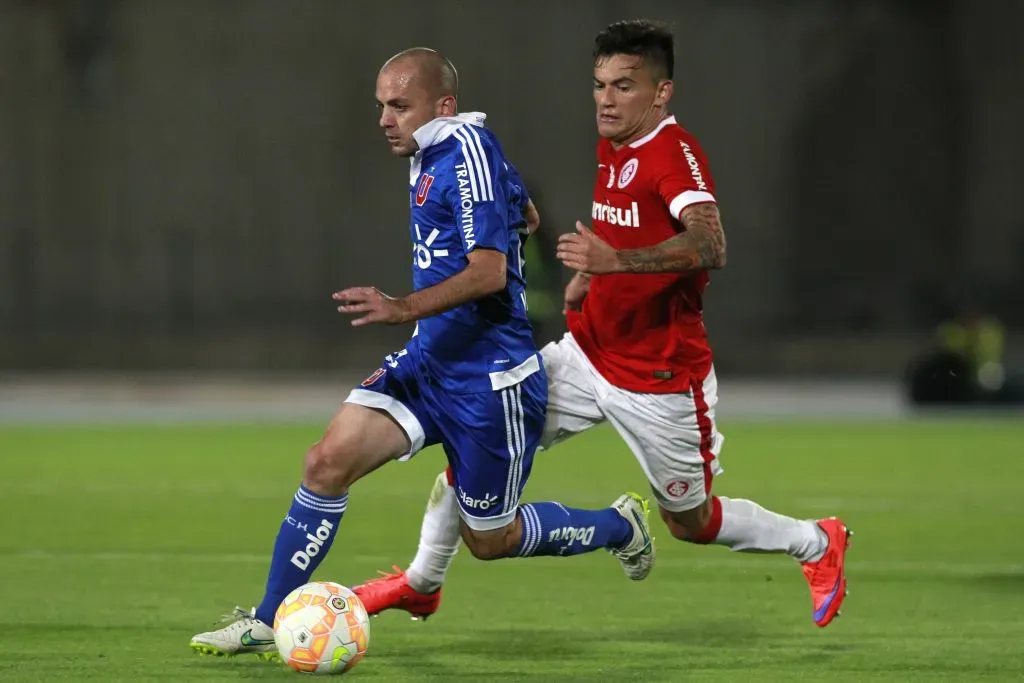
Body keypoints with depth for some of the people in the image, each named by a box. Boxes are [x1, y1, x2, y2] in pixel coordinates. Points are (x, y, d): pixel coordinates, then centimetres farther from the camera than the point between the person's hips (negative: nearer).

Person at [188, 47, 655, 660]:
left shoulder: (468, 150, -18)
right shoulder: (430, 155, 10)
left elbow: (489, 270, -26)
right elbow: (522, 211, 27)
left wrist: (404, 308, -36)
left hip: (488, 376, -8)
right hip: (429, 359, 8)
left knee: (490, 539, 6)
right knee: (328, 462, -10)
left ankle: (621, 528, 31)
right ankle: (268, 622, -5)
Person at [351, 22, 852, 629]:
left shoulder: (675, 152, -21)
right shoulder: (611, 150, 6)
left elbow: (709, 247, -38)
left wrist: (613, 260, -47)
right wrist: (587, 276, 12)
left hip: (659, 380, -7)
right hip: (587, 353, 7)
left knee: (691, 523, 8)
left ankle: (818, 544, 33)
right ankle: (422, 584, 9)